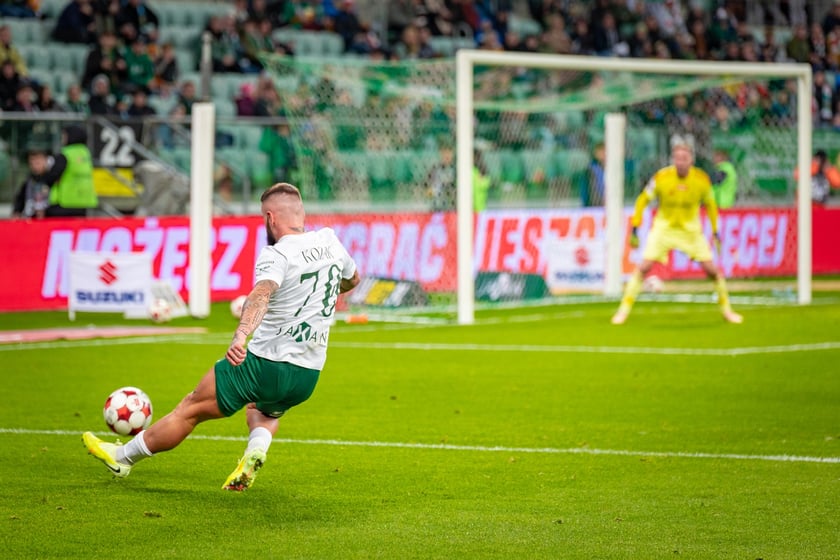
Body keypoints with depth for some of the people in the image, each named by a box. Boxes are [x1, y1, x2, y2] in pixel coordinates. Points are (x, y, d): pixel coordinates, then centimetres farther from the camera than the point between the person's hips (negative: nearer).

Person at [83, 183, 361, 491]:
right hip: (308, 377, 6)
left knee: (190, 409, 11)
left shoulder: (276, 255, -16)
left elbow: (261, 294, -37)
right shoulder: (329, 240, 4)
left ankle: (122, 457, 25)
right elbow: (351, 280, 25)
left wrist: (241, 335, -54)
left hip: (265, 365, -6)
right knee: (265, 412, 37)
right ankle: (255, 452, 6)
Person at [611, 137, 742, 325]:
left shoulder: (701, 180, -14)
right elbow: (643, 200, -6)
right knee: (644, 267, -14)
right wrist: (635, 229, -9)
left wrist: (715, 232, 5)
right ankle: (624, 308, -4)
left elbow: (710, 204, 4)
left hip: (691, 230, 1)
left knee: (711, 269, -4)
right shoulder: (661, 177, -18)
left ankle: (726, 308, 16)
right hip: (663, 227, -1)